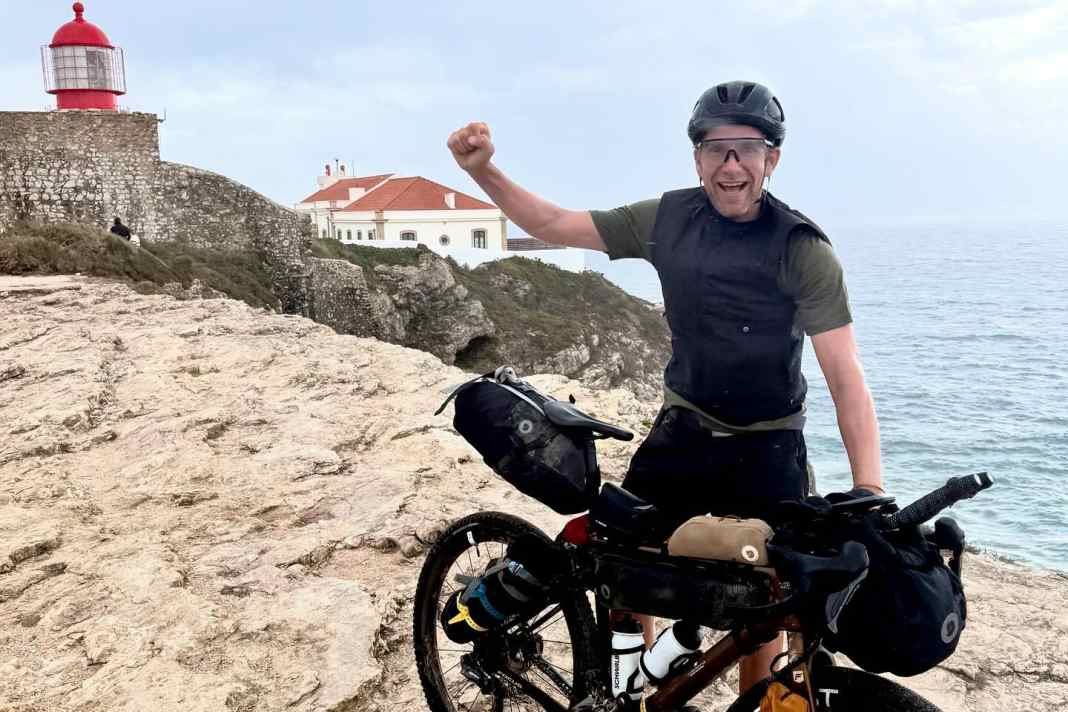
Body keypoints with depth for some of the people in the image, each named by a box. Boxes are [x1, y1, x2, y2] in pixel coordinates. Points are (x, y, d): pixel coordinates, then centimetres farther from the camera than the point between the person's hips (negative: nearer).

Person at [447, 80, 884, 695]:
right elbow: (556, 224, 1)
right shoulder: (668, 219, -6)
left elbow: (847, 377, -23)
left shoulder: (803, 250, -18)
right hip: (683, 427, 3)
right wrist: (484, 170, -12)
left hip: (766, 447, -3)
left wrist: (871, 492, -33)